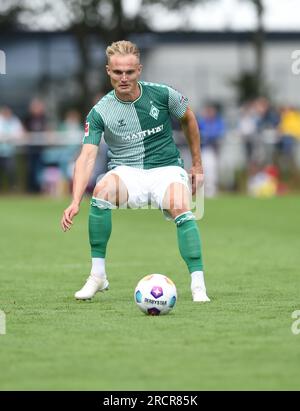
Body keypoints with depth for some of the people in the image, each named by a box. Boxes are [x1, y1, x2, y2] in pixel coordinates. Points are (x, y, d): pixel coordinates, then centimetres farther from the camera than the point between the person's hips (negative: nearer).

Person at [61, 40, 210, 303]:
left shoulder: (162, 95, -5)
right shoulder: (100, 112, -7)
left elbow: (188, 119, 14)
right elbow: (87, 156, -16)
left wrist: (197, 164, 19)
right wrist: (76, 202, -29)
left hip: (166, 168, 0)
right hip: (127, 172, 0)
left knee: (181, 209, -33)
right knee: (103, 190, -34)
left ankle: (198, 285, -28)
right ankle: (97, 276, -21)